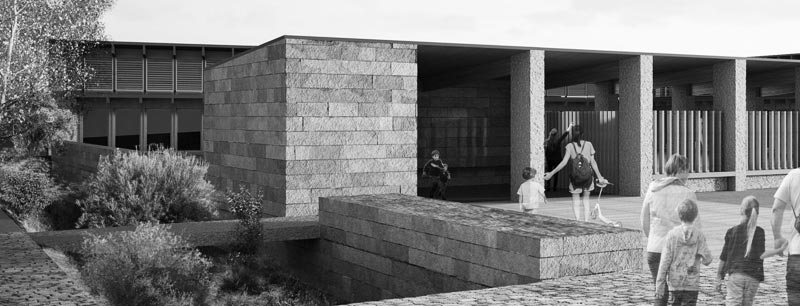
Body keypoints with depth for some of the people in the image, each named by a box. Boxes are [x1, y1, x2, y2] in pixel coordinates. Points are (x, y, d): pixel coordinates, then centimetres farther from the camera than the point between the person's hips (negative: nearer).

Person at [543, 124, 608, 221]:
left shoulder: (570, 146, -3)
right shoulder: (588, 144, 2)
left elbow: (564, 162, -10)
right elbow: (593, 162, 0)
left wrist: (551, 173, -5)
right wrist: (600, 177, 6)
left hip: (575, 177, -2)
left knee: (576, 202, 7)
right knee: (586, 199, 19)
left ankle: (578, 221, -9)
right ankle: (586, 220, 14)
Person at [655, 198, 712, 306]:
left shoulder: (672, 234, -6)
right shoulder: (699, 235, -5)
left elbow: (665, 262, -6)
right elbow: (707, 260, -9)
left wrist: (659, 286, -2)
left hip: (675, 284, 1)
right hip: (692, 285, 0)